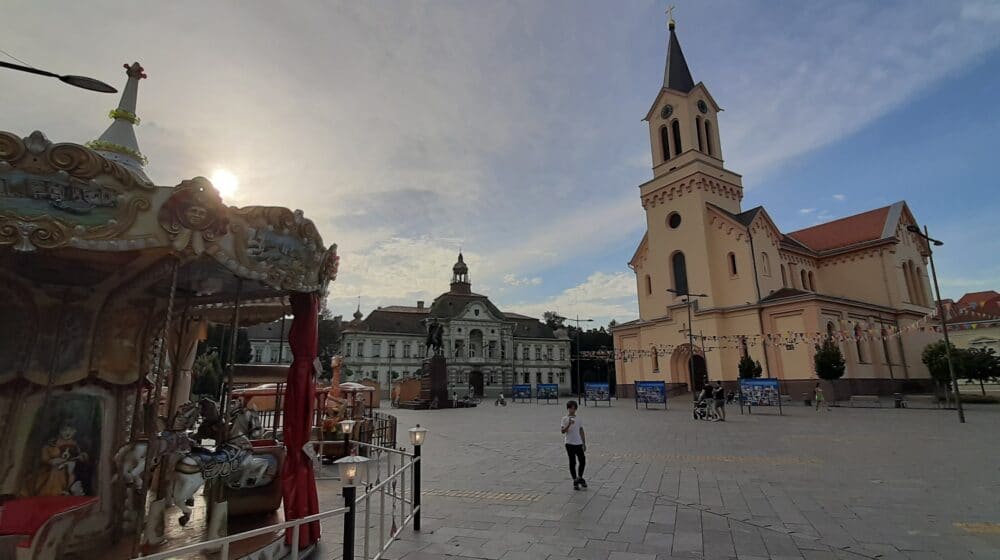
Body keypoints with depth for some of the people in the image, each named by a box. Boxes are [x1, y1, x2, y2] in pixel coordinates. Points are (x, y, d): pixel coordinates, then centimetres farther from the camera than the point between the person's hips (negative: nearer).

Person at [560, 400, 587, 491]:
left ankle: (580, 478, 25)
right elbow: (562, 431, -14)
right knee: (572, 463, 1)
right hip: (570, 443, -4)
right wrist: (569, 424, -29)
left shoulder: (578, 419, 9)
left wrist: (584, 443, 13)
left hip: (579, 443, 4)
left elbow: (581, 431, 15)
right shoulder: (565, 419, -5)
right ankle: (575, 481, 13)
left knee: (583, 461, 4)